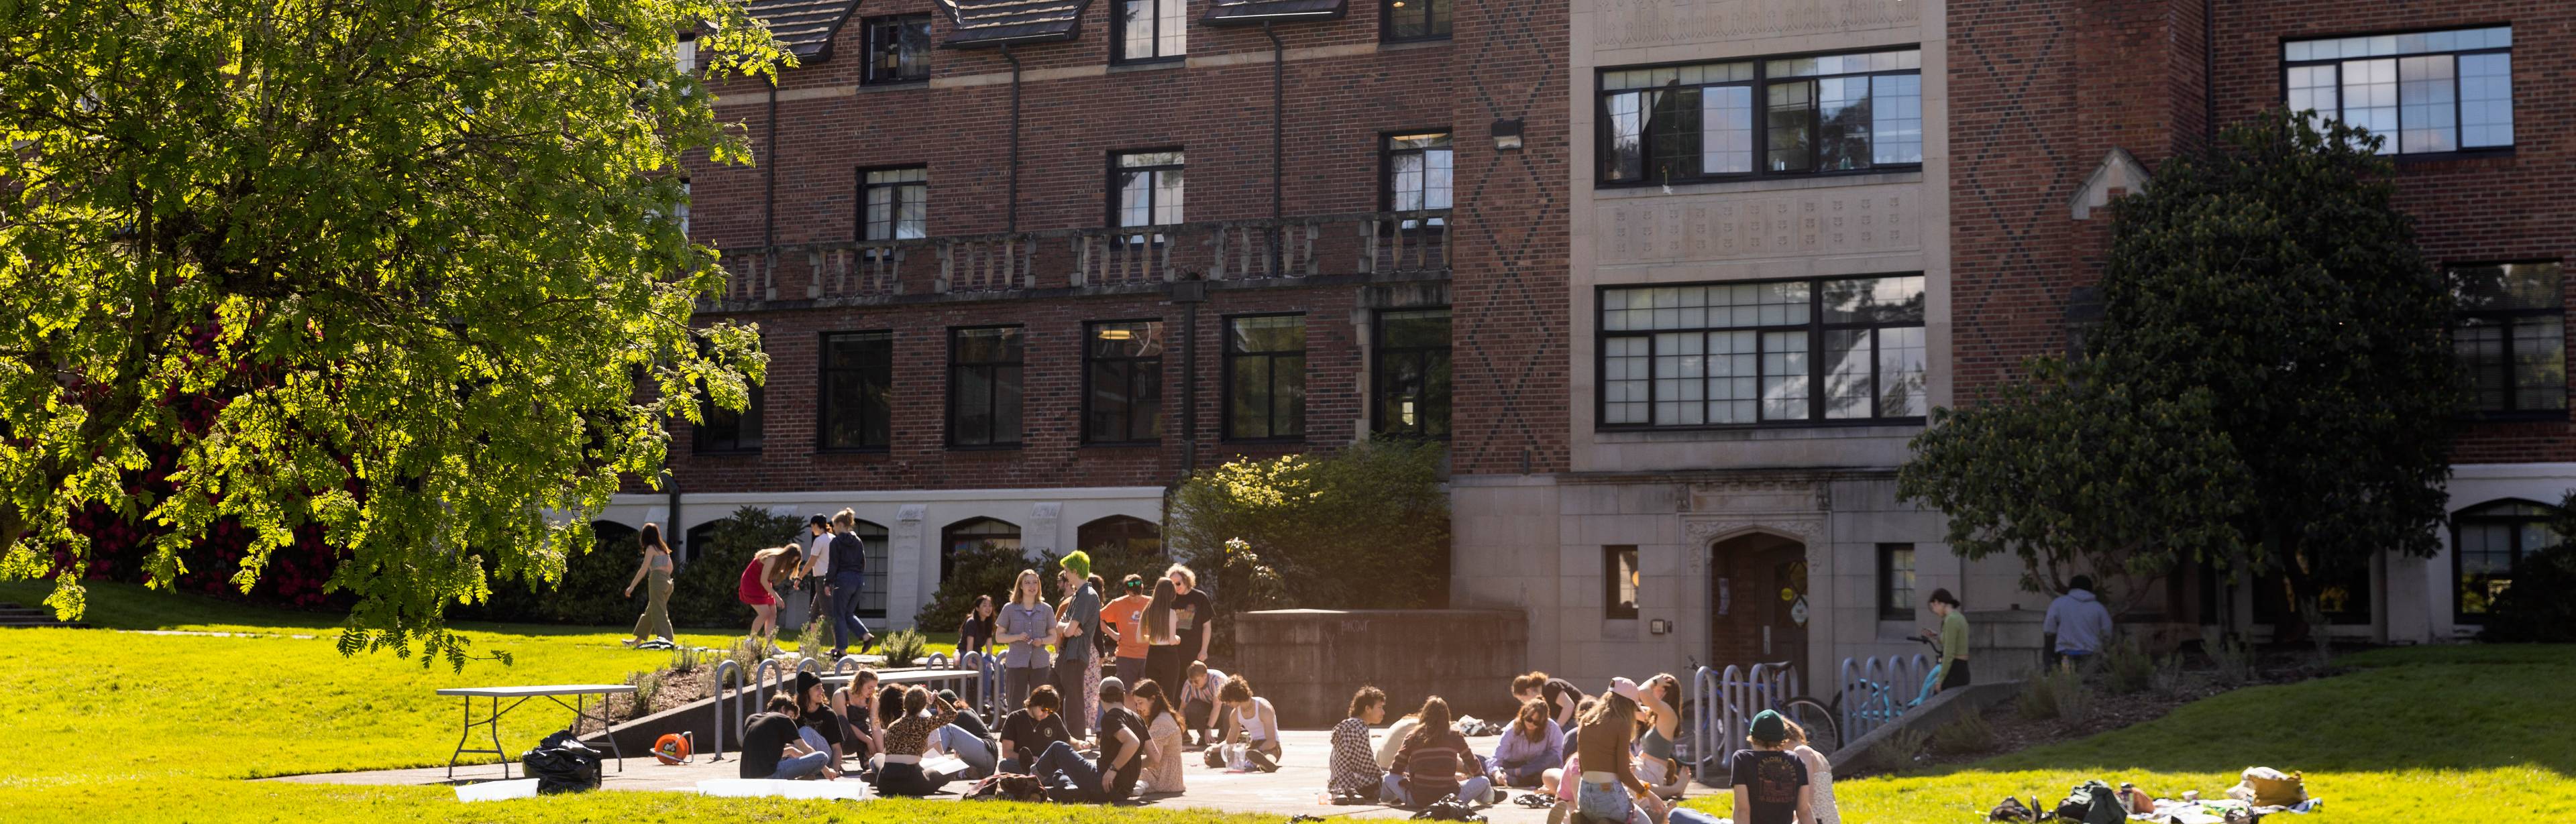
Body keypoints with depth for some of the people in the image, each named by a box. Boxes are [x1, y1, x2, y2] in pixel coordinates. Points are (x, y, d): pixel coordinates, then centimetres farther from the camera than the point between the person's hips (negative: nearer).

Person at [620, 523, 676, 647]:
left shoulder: (651, 548, -6)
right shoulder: (663, 548, 16)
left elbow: (643, 569, -11)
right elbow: (670, 567, 18)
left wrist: (632, 586, -10)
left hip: (656, 580, -8)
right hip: (667, 581, 8)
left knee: (659, 613, -7)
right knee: (650, 612, 16)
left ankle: (668, 640, -16)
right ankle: (638, 640, 24)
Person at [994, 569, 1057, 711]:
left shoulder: (1046, 610, 9)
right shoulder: (1010, 609, 5)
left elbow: (1053, 637, 14)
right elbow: (999, 637, 6)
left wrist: (1042, 641, -8)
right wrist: (1017, 637, -12)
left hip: (1040, 663, 1)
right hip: (1016, 663, -1)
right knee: (1015, 706, -3)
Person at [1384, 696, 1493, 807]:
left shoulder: (1413, 736, 5)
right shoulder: (1455, 735, 4)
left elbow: (1395, 770, 12)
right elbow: (1471, 762, 17)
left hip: (1416, 801, 1)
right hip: (1449, 799, -1)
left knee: (1389, 778, 25)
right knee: (1484, 782, 18)